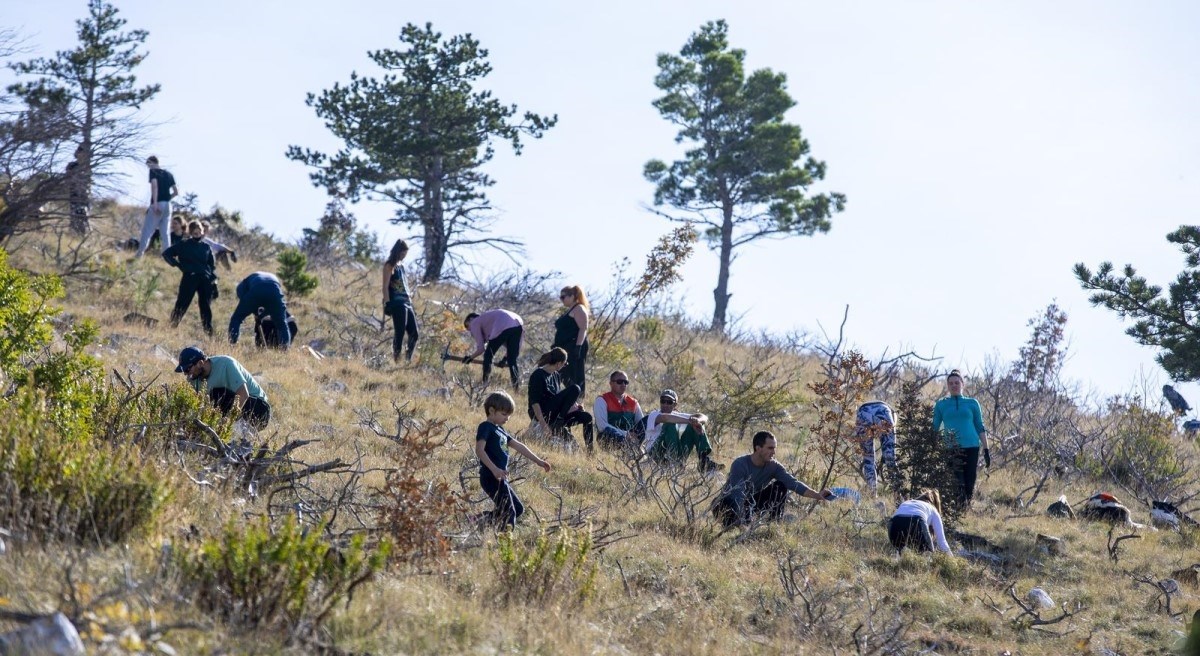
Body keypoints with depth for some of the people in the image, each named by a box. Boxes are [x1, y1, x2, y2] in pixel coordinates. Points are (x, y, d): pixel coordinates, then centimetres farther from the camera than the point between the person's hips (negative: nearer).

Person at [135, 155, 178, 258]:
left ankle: (139, 255, -11)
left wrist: (155, 203, -22)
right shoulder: (168, 174, 18)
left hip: (157, 205, -6)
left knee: (147, 231, -5)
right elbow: (176, 191, 16)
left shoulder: (153, 171, -1)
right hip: (168, 205, 6)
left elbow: (154, 186, -17)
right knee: (166, 233, 6)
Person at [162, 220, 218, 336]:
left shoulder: (206, 247, 17)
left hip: (205, 280, 3)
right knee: (181, 305, -9)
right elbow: (166, 254, 7)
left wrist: (214, 281, 6)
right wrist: (178, 265, -3)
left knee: (206, 308, 0)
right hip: (189, 278, -3)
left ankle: (209, 333, 5)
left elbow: (213, 266, 18)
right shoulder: (183, 245, 8)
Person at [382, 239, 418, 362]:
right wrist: (387, 304, -16)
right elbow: (385, 287, -9)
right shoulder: (389, 266, -3)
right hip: (397, 304, -8)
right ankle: (396, 360, -7)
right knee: (400, 334, -11)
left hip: (406, 303, 8)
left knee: (414, 333, 1)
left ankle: (408, 359, 7)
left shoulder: (401, 266, 20)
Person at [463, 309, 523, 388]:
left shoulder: (474, 323, 19)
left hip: (503, 327, -7)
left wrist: (470, 358, 25)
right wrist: (505, 358, 35)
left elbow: (481, 348, 9)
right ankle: (517, 385, 3)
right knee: (512, 360, 13)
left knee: (488, 356, 9)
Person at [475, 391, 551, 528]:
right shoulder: (486, 427, -8)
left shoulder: (500, 430, 19)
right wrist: (495, 469, -30)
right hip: (492, 478, -10)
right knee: (509, 514, -11)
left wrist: (538, 461, 25)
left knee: (518, 509, 15)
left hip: (500, 479, 10)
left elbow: (519, 446, 25)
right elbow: (479, 450, -22)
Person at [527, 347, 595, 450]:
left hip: (554, 415, 9)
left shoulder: (556, 376, 14)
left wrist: (574, 406, 7)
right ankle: (558, 424, -19)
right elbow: (534, 402, -20)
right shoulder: (538, 375, -12)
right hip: (542, 413, -9)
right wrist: (542, 423, -29)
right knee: (574, 389, -20)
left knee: (586, 417, -5)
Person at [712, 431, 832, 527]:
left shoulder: (773, 466, -10)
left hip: (749, 503, 6)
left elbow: (793, 483, -19)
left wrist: (817, 496, -32)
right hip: (726, 506, -6)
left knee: (780, 486, -9)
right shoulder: (740, 465, -28)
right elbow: (737, 496, -35)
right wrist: (741, 522, -44)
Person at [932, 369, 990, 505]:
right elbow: (934, 428, 12)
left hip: (971, 448, 1)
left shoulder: (972, 403, 11)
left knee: (969, 484, -1)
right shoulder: (941, 404, 10)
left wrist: (986, 450, 6)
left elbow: (980, 428, 12)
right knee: (957, 484, -8)